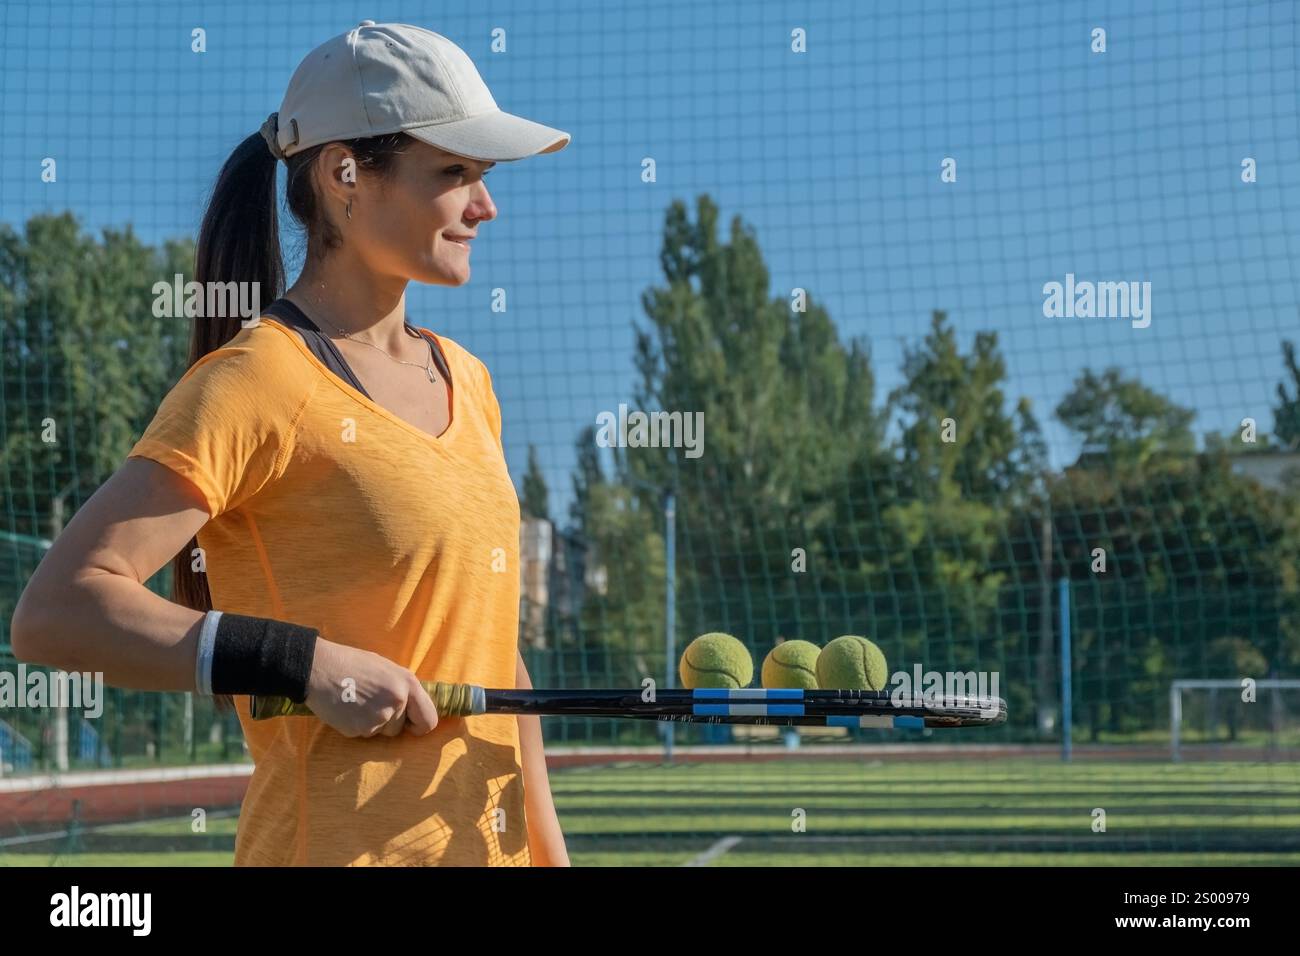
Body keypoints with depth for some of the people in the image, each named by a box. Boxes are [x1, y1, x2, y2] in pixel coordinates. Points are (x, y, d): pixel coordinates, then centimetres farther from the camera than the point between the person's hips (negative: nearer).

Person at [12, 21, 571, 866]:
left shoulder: (465, 382, 11)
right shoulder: (256, 384, -11)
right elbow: (55, 614, -19)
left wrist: (546, 845, 15)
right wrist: (309, 666, -23)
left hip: (486, 844, 7)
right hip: (337, 846, -7)